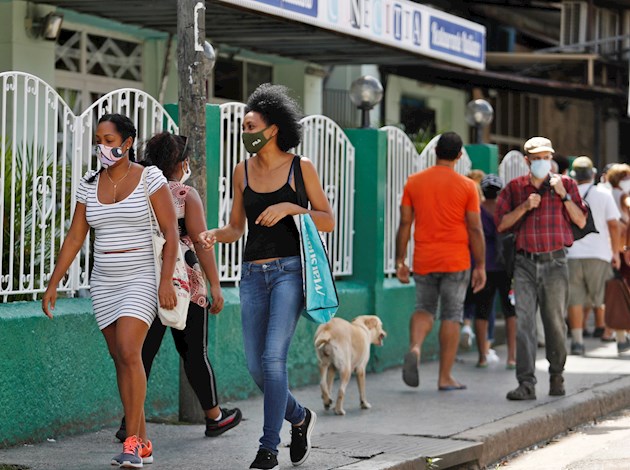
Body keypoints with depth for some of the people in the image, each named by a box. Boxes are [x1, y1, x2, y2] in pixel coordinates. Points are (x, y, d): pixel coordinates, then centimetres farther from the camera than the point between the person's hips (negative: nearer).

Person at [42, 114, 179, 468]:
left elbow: (171, 231, -9)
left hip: (140, 279, -5)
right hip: (104, 283, 5)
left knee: (129, 351, -20)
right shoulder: (90, 185, 6)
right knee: (122, 360, 6)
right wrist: (53, 285, 5)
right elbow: (75, 238, 9)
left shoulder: (149, 178, -6)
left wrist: (167, 280, -17)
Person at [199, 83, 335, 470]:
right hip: (254, 274, 5)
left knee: (273, 358, -15)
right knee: (256, 366, 4)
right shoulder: (243, 171, 10)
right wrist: (214, 235, -5)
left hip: (289, 270, -5)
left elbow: (329, 221, -1)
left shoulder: (300, 167, -2)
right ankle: (300, 418, 30)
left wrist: (290, 208, -15)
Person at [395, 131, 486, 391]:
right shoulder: (466, 186, -4)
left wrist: (400, 260, 9)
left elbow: (404, 224, 3)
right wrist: (480, 266, 1)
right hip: (456, 262, -2)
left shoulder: (414, 182, 2)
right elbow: (475, 229, -5)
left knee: (424, 309, 17)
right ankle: (445, 377, 6)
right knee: (451, 316, 5)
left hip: (424, 261, 2)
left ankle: (414, 348, -12)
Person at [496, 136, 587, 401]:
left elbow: (581, 221, 2)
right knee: (524, 322, -9)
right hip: (525, 262, 0)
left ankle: (556, 375, 25)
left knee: (555, 322, 5)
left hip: (555, 262, 0)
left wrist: (564, 195, -9)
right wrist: (524, 207, -8)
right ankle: (526, 384, -11)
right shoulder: (514, 188, 9)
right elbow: (501, 224, 5)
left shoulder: (565, 184, 7)